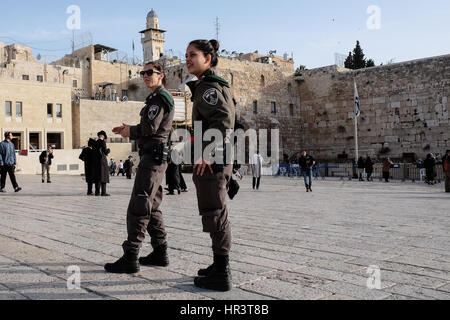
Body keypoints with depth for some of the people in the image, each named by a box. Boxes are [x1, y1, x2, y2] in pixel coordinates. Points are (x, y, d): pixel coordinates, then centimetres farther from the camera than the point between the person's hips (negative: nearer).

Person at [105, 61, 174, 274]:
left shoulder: (159, 97, -9)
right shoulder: (161, 98, 23)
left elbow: (150, 127, -20)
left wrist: (131, 132, -2)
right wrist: (129, 130, 8)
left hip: (153, 156, -11)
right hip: (157, 156, 11)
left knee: (138, 207, -11)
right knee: (152, 207, 14)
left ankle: (130, 258, -9)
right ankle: (160, 253, 20)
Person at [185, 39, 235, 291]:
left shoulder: (207, 86, -11)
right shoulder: (220, 85, 19)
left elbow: (224, 118, -25)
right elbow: (230, 118, 25)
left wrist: (205, 152, -26)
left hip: (210, 160, -11)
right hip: (220, 159, 11)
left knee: (214, 214, -5)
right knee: (218, 214, 16)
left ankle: (222, 275, 2)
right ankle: (220, 267, 27)